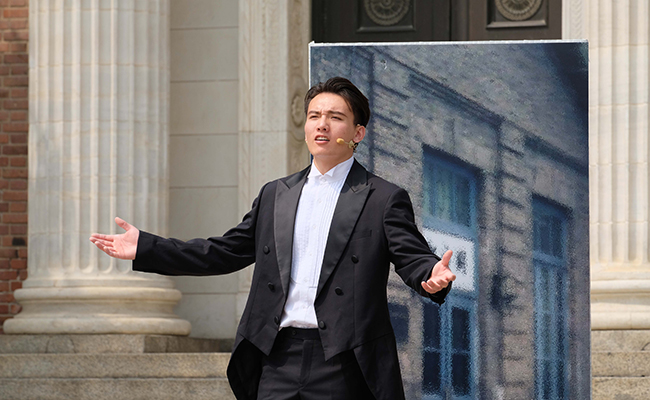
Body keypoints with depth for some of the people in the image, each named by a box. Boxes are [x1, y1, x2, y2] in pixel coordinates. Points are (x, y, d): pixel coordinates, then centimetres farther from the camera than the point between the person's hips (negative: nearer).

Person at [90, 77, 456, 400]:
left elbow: (413, 258, -7)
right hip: (279, 360, 4)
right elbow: (225, 252, 20)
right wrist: (144, 249, 16)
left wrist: (433, 276, -32)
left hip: (342, 366, -4)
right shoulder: (274, 196, 18)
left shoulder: (385, 199, 3)